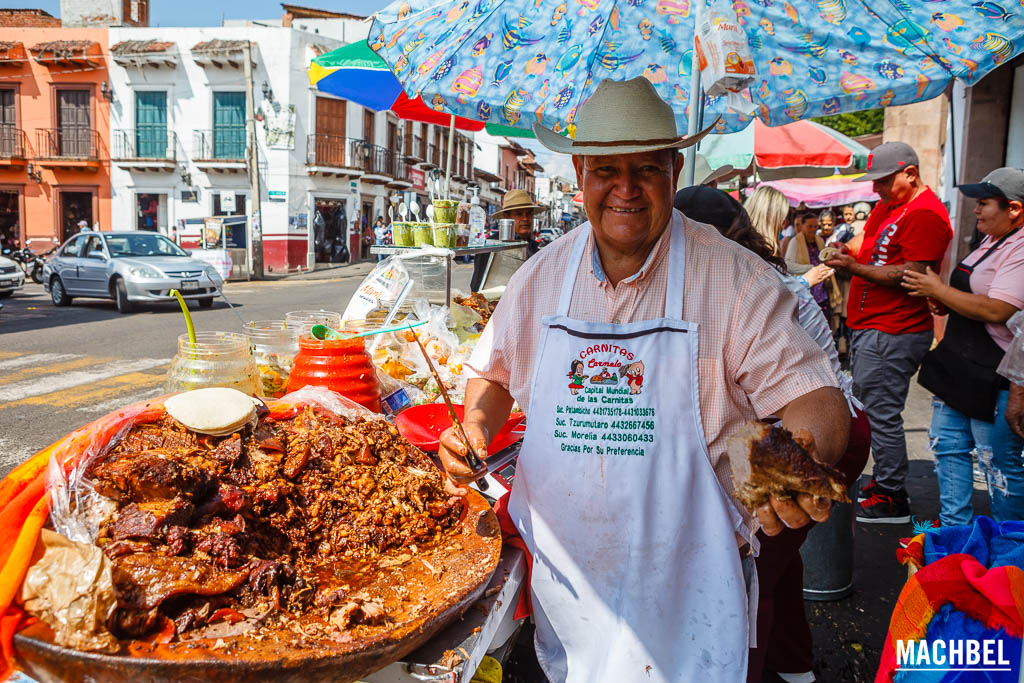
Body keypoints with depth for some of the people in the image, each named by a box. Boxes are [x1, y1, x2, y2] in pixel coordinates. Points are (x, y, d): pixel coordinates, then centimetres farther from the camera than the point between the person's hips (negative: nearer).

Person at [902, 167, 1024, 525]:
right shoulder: (992, 242, 14)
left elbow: (995, 310, -28)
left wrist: (938, 289, -16)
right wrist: (946, 304, 6)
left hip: (995, 378, -10)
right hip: (961, 369, 10)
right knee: (948, 447, 16)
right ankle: (954, 527, 30)